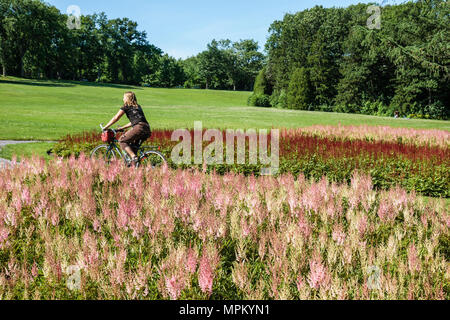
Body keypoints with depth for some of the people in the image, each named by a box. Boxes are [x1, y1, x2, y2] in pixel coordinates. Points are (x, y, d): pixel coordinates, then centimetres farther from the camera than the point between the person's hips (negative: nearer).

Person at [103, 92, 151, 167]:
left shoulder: (126, 107, 8)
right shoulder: (138, 107, 29)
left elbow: (116, 118, 8)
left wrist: (106, 127, 17)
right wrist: (122, 128, 37)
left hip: (139, 128, -8)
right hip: (147, 129, 8)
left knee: (122, 141, 2)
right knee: (133, 145, 22)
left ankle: (133, 157, -14)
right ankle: (134, 163, 15)